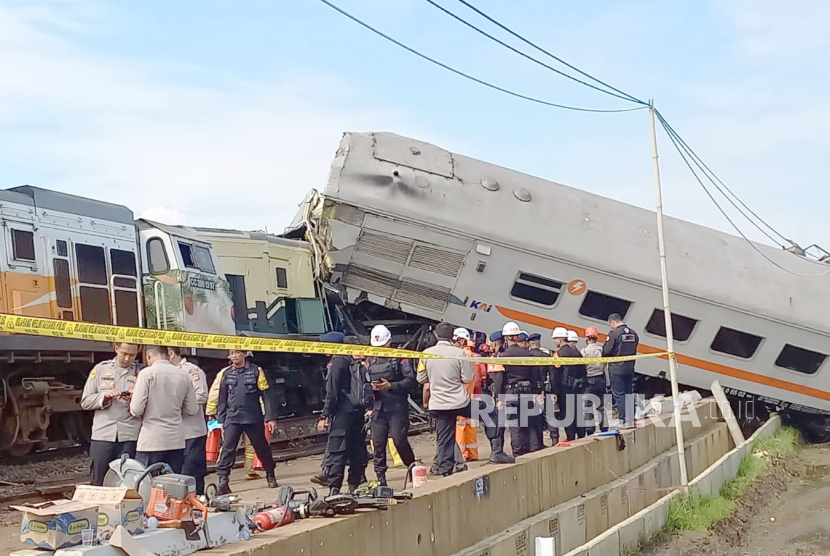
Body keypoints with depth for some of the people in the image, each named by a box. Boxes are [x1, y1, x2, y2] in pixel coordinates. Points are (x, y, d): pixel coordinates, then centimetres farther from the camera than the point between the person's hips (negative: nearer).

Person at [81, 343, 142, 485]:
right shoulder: (100, 369, 11)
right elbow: (85, 402, 9)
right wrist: (105, 396, -7)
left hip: (129, 437, -1)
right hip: (102, 436, 1)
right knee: (98, 483, 5)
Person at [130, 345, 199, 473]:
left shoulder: (147, 373, -8)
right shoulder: (183, 375, 5)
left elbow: (136, 410, -11)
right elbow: (192, 410, 8)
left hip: (151, 443, -4)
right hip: (176, 442, 4)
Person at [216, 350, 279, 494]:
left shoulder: (256, 371, 0)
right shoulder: (226, 373, 8)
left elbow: (266, 395, -1)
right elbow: (222, 399, 14)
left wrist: (271, 418, -6)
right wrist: (221, 420, 11)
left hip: (254, 419, -2)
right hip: (232, 419, 2)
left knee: (262, 449, 10)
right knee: (227, 449, -9)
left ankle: (271, 477, 28)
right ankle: (223, 482, -8)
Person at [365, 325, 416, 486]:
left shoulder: (400, 357, 0)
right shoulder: (370, 360, 14)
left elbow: (411, 380, -5)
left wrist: (391, 386, -15)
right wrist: (370, 386, -8)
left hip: (397, 407, -4)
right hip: (378, 407, 4)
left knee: (399, 440, -9)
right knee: (378, 443, 2)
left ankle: (412, 467, 16)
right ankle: (381, 479, 9)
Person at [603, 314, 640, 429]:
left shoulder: (614, 333, -14)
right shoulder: (633, 333, 7)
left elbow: (606, 350, -15)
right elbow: (634, 350, 11)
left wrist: (603, 358, 5)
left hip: (616, 369, -6)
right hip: (630, 368, 7)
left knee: (618, 395, 0)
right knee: (629, 394, 13)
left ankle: (623, 421, 0)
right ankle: (630, 421, 16)